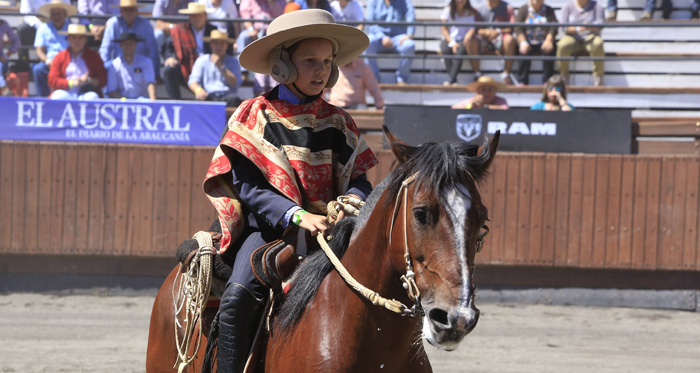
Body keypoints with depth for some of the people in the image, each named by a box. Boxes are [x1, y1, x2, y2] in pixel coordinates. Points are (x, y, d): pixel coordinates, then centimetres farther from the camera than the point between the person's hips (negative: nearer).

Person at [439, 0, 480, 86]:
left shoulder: (470, 13, 9)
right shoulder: (448, 10, 7)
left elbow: (472, 29, 0)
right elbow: (444, 29, 3)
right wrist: (452, 43, -11)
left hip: (462, 40, 0)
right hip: (449, 39, 0)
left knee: (460, 50, -36)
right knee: (445, 50, -35)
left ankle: (451, 79, -42)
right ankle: (453, 80, -39)